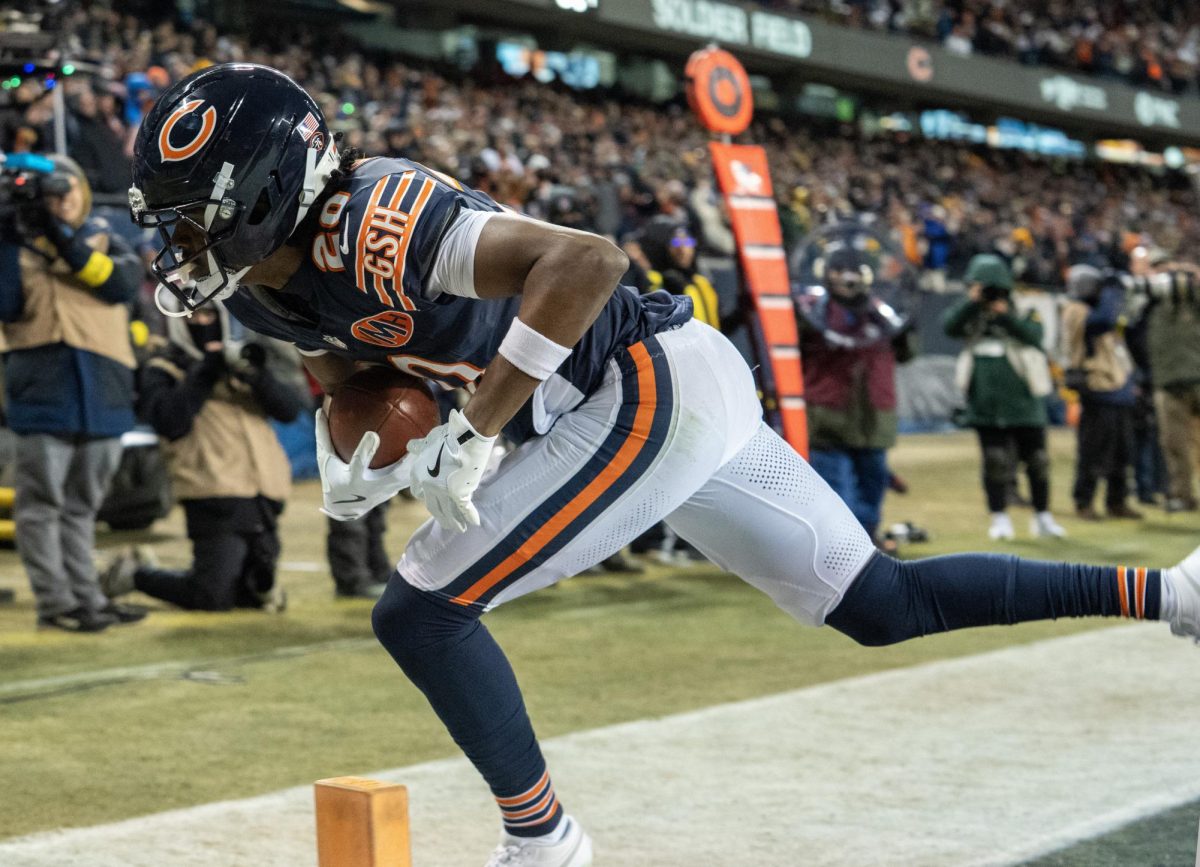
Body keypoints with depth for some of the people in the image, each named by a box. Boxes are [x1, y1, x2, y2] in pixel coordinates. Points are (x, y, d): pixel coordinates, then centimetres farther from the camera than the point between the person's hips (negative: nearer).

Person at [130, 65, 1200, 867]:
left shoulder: (374, 224, -23)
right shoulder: (267, 283, 6)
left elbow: (585, 262, -32)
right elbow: (344, 358, 26)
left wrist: (468, 437, -29)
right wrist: (349, 460, 4)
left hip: (653, 383, -10)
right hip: (679, 395, 10)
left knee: (421, 610, -12)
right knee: (881, 604, 15)